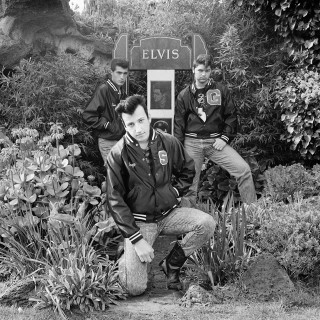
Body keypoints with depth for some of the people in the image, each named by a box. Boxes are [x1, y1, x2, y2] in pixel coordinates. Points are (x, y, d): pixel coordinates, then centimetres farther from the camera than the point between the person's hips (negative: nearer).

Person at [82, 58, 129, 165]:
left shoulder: (122, 93, 13)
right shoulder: (103, 90, -11)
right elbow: (88, 115, -17)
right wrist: (108, 125, -16)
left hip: (121, 139, 7)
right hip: (108, 142, -7)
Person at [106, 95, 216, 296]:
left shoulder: (168, 142, -2)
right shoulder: (118, 155, -12)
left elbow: (187, 169, 18)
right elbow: (116, 201, -11)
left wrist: (177, 192, 2)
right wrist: (137, 240, -16)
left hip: (169, 213, 4)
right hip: (139, 220, -3)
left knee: (207, 224, -24)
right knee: (135, 288, -16)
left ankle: (172, 264, -1)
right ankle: (127, 258, 21)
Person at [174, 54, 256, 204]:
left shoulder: (221, 91, 7)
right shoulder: (184, 95, 7)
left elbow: (231, 116, 8)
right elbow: (178, 123, 8)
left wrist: (225, 138, -4)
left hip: (215, 141, 0)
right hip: (192, 143, 0)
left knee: (243, 169, -14)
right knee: (189, 182, 0)